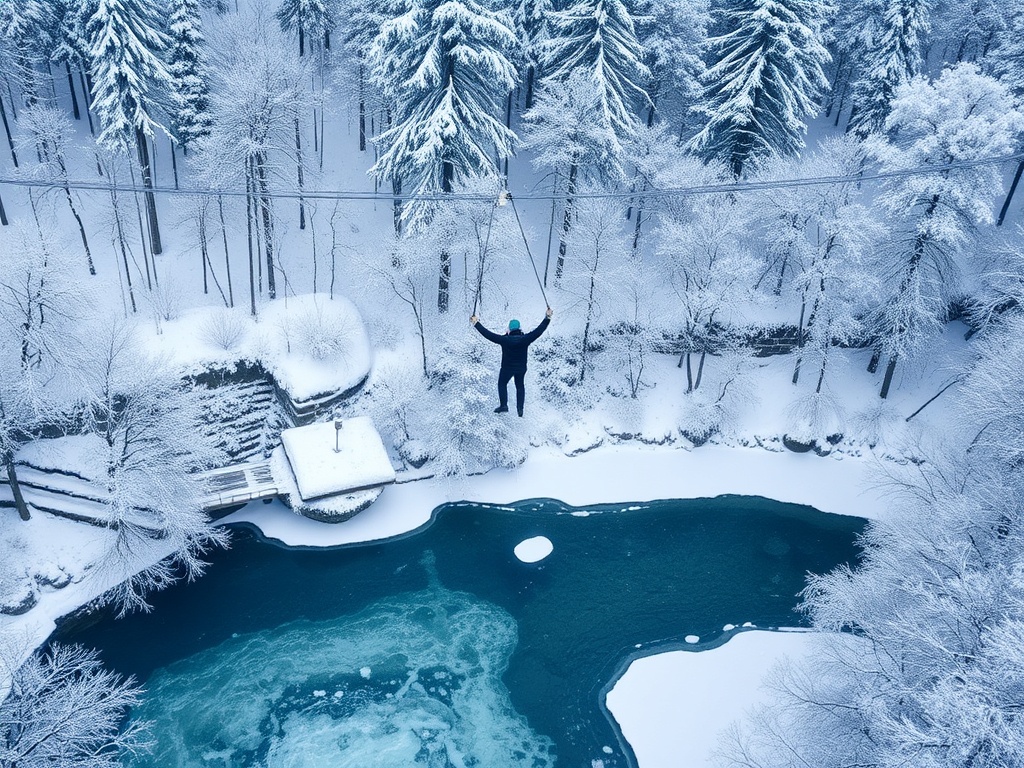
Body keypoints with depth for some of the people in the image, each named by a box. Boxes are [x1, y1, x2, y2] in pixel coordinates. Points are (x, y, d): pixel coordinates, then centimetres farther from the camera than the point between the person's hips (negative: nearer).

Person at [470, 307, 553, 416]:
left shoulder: (504, 340, -24)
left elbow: (488, 334, -21)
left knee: (502, 384, 22)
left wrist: (476, 324, -14)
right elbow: (538, 330, -15)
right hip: (521, 368, 2)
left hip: (507, 368, -2)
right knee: (520, 386, 23)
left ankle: (503, 405, 17)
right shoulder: (525, 339, -20)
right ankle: (520, 408, 19)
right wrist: (547, 318, -7)